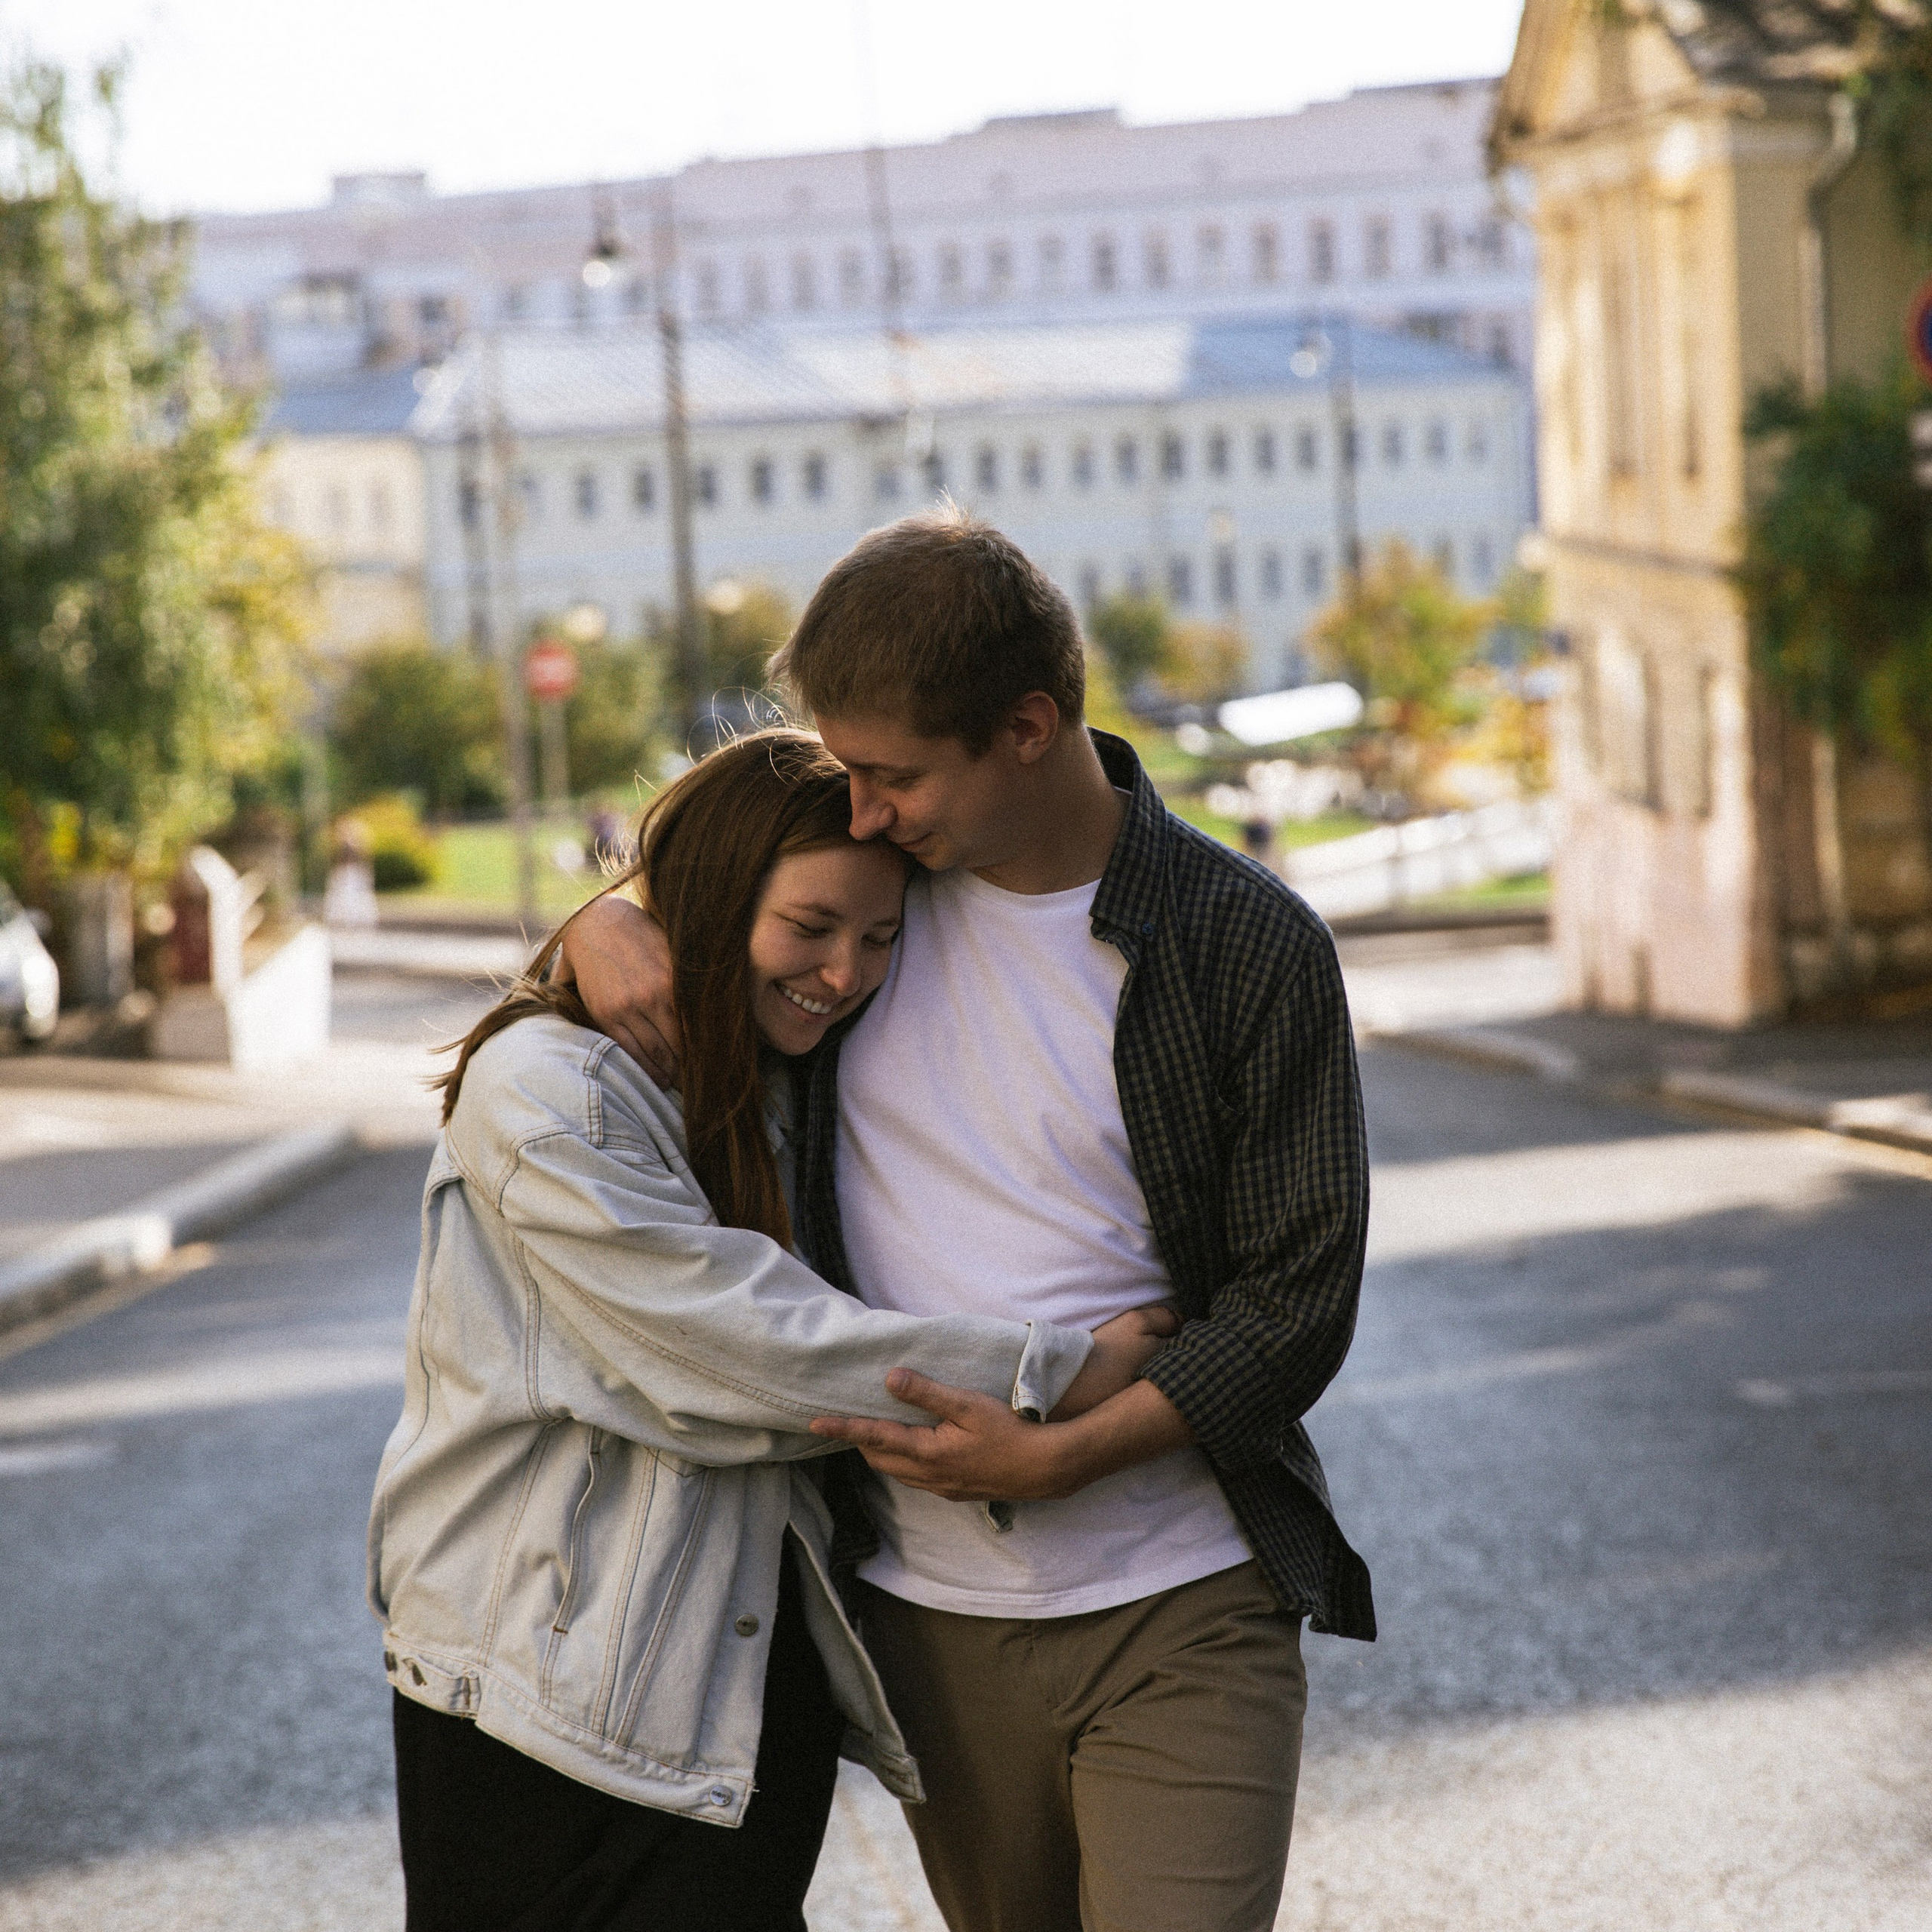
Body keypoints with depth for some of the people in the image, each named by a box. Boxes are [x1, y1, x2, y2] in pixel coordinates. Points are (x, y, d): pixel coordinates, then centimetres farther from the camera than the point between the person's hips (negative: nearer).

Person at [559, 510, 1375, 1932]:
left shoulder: (1254, 949, -8)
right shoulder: (864, 870, 3)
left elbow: (1298, 1306, -8)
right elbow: (684, 865, 23)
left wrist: (1055, 1454, -18)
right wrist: (603, 928, -2)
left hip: (1180, 1615, -4)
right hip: (929, 1611, 4)